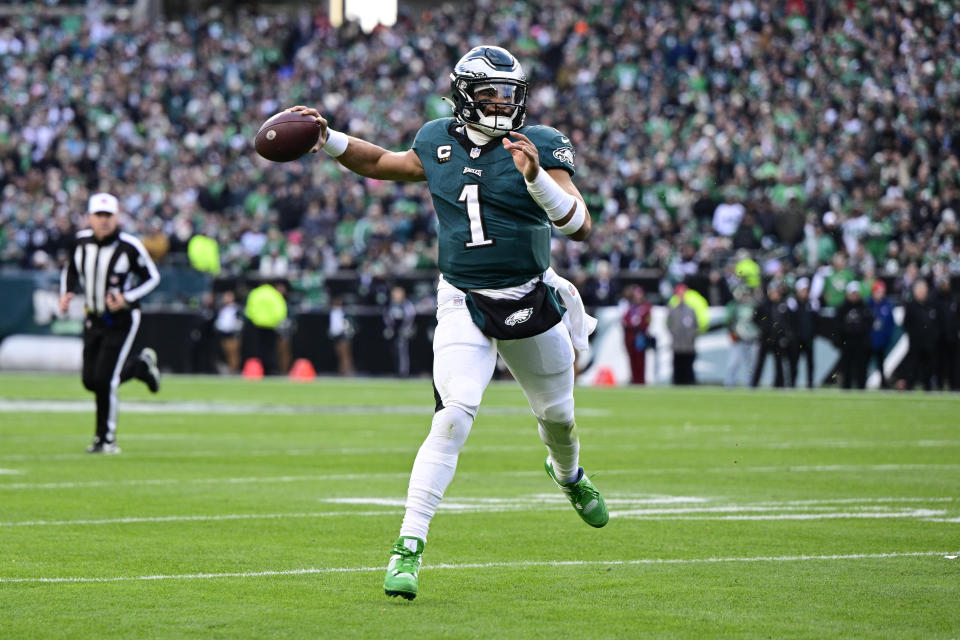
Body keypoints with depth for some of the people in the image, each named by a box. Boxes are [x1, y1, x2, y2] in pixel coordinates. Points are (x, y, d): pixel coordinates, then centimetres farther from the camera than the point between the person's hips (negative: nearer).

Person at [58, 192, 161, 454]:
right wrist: (66, 293, -5)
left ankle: (106, 439, 5)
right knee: (90, 381, 6)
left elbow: (152, 277, -8)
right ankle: (140, 366, 34)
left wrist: (127, 298, -22)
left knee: (104, 379, -12)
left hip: (121, 319, -6)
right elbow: (70, 270, 14)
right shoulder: (81, 242, -4)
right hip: (94, 320, 6)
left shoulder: (129, 247, -19)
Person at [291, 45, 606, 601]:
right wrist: (329, 138, 6)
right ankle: (410, 545, -20)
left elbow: (581, 226, -19)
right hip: (464, 305, -1)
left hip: (532, 300, 1)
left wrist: (537, 179, -34)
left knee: (556, 412, 20)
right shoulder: (439, 143, 0)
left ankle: (568, 473, 58)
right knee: (455, 416, -20)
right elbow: (380, 163, 21)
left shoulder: (540, 147, -9)